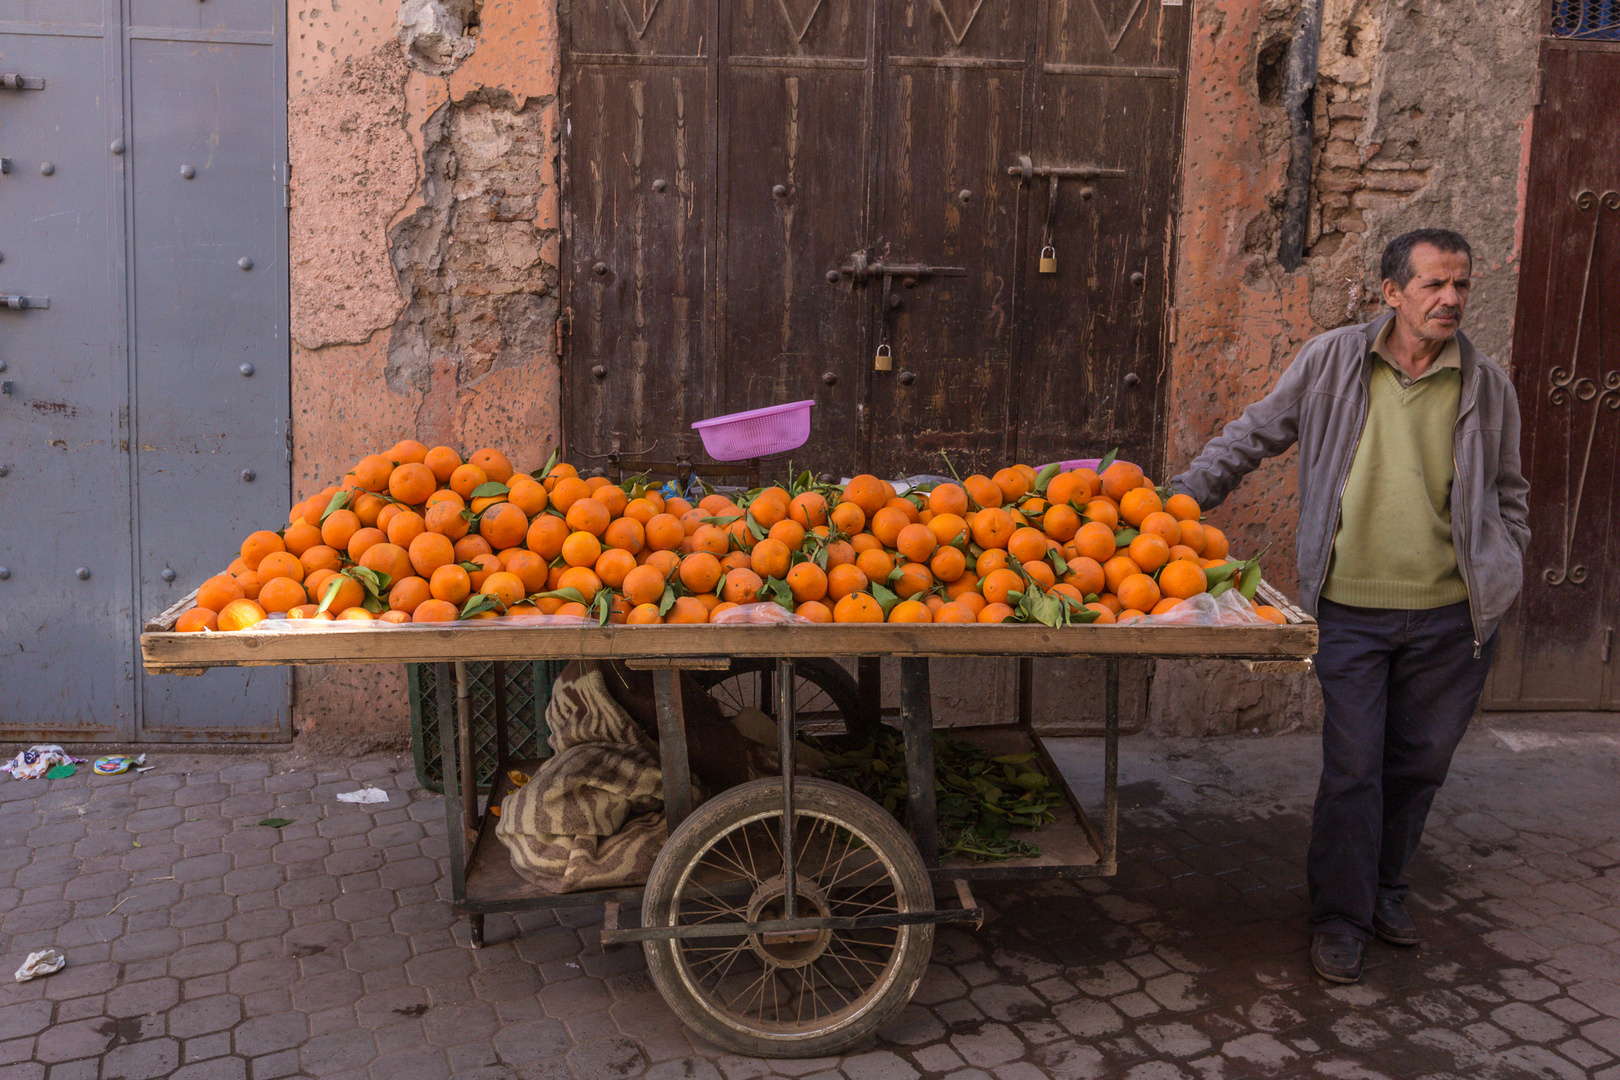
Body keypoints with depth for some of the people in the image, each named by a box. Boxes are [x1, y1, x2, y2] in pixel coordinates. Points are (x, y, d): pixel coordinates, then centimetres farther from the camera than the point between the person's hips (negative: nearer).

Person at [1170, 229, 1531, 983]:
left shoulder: (1486, 384, 4)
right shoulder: (1334, 360, -1)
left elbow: (1507, 491, 17)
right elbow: (1255, 434, 7)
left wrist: (1502, 574, 8)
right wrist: (1182, 497, 2)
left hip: (1451, 613, 3)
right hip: (1352, 610, -2)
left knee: (1419, 762, 13)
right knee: (1352, 767, 0)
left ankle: (1383, 886, 35)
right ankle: (1341, 915, 17)